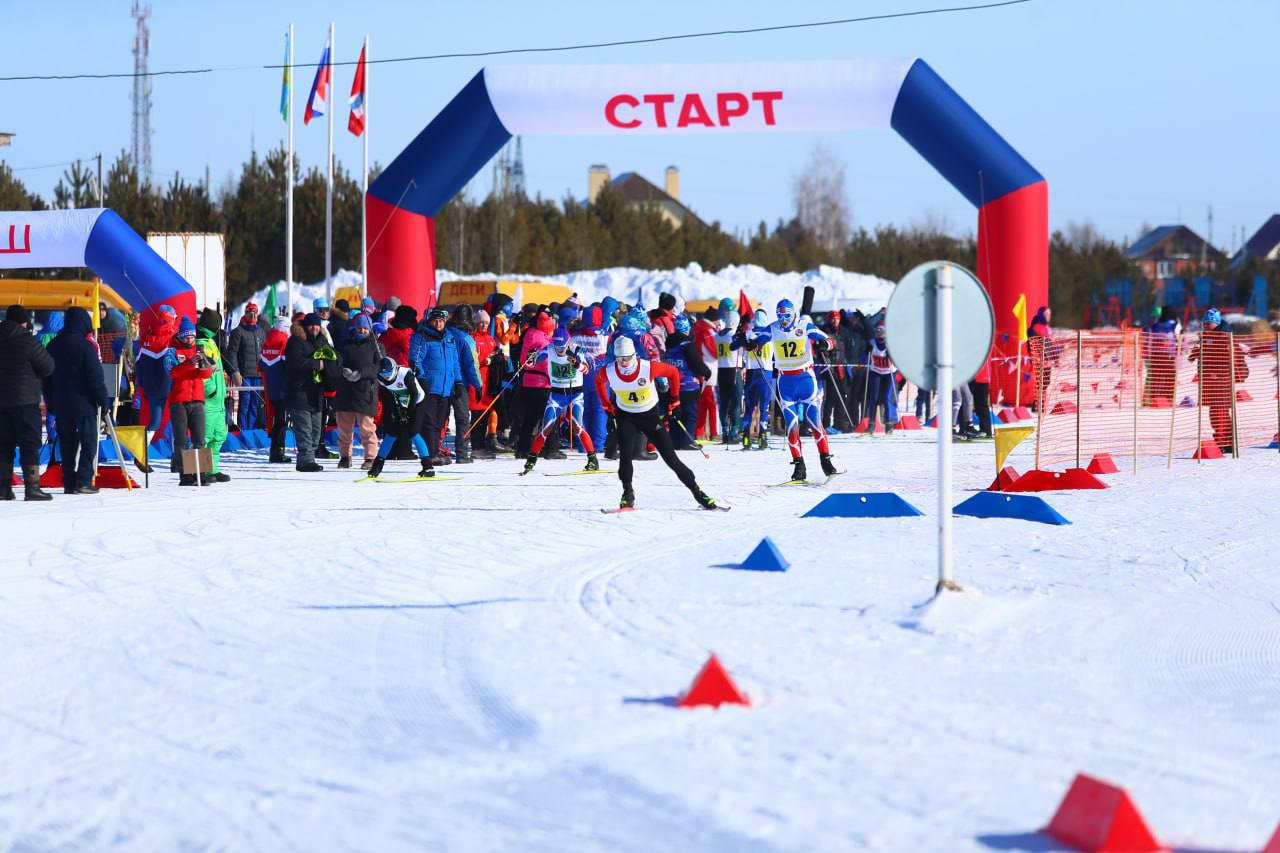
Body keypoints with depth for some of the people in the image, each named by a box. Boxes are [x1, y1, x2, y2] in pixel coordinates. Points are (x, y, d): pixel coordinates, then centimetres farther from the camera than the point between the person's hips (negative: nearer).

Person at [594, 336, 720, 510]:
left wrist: (674, 398, -2)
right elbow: (598, 380, 7)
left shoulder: (648, 368, -26)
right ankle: (628, 494, -5)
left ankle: (697, 492, 6)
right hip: (626, 416, 2)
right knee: (625, 454, -19)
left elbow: (673, 372, -8)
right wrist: (606, 403, 7)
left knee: (670, 457, -3)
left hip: (650, 415, -2)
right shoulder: (608, 373, -19)